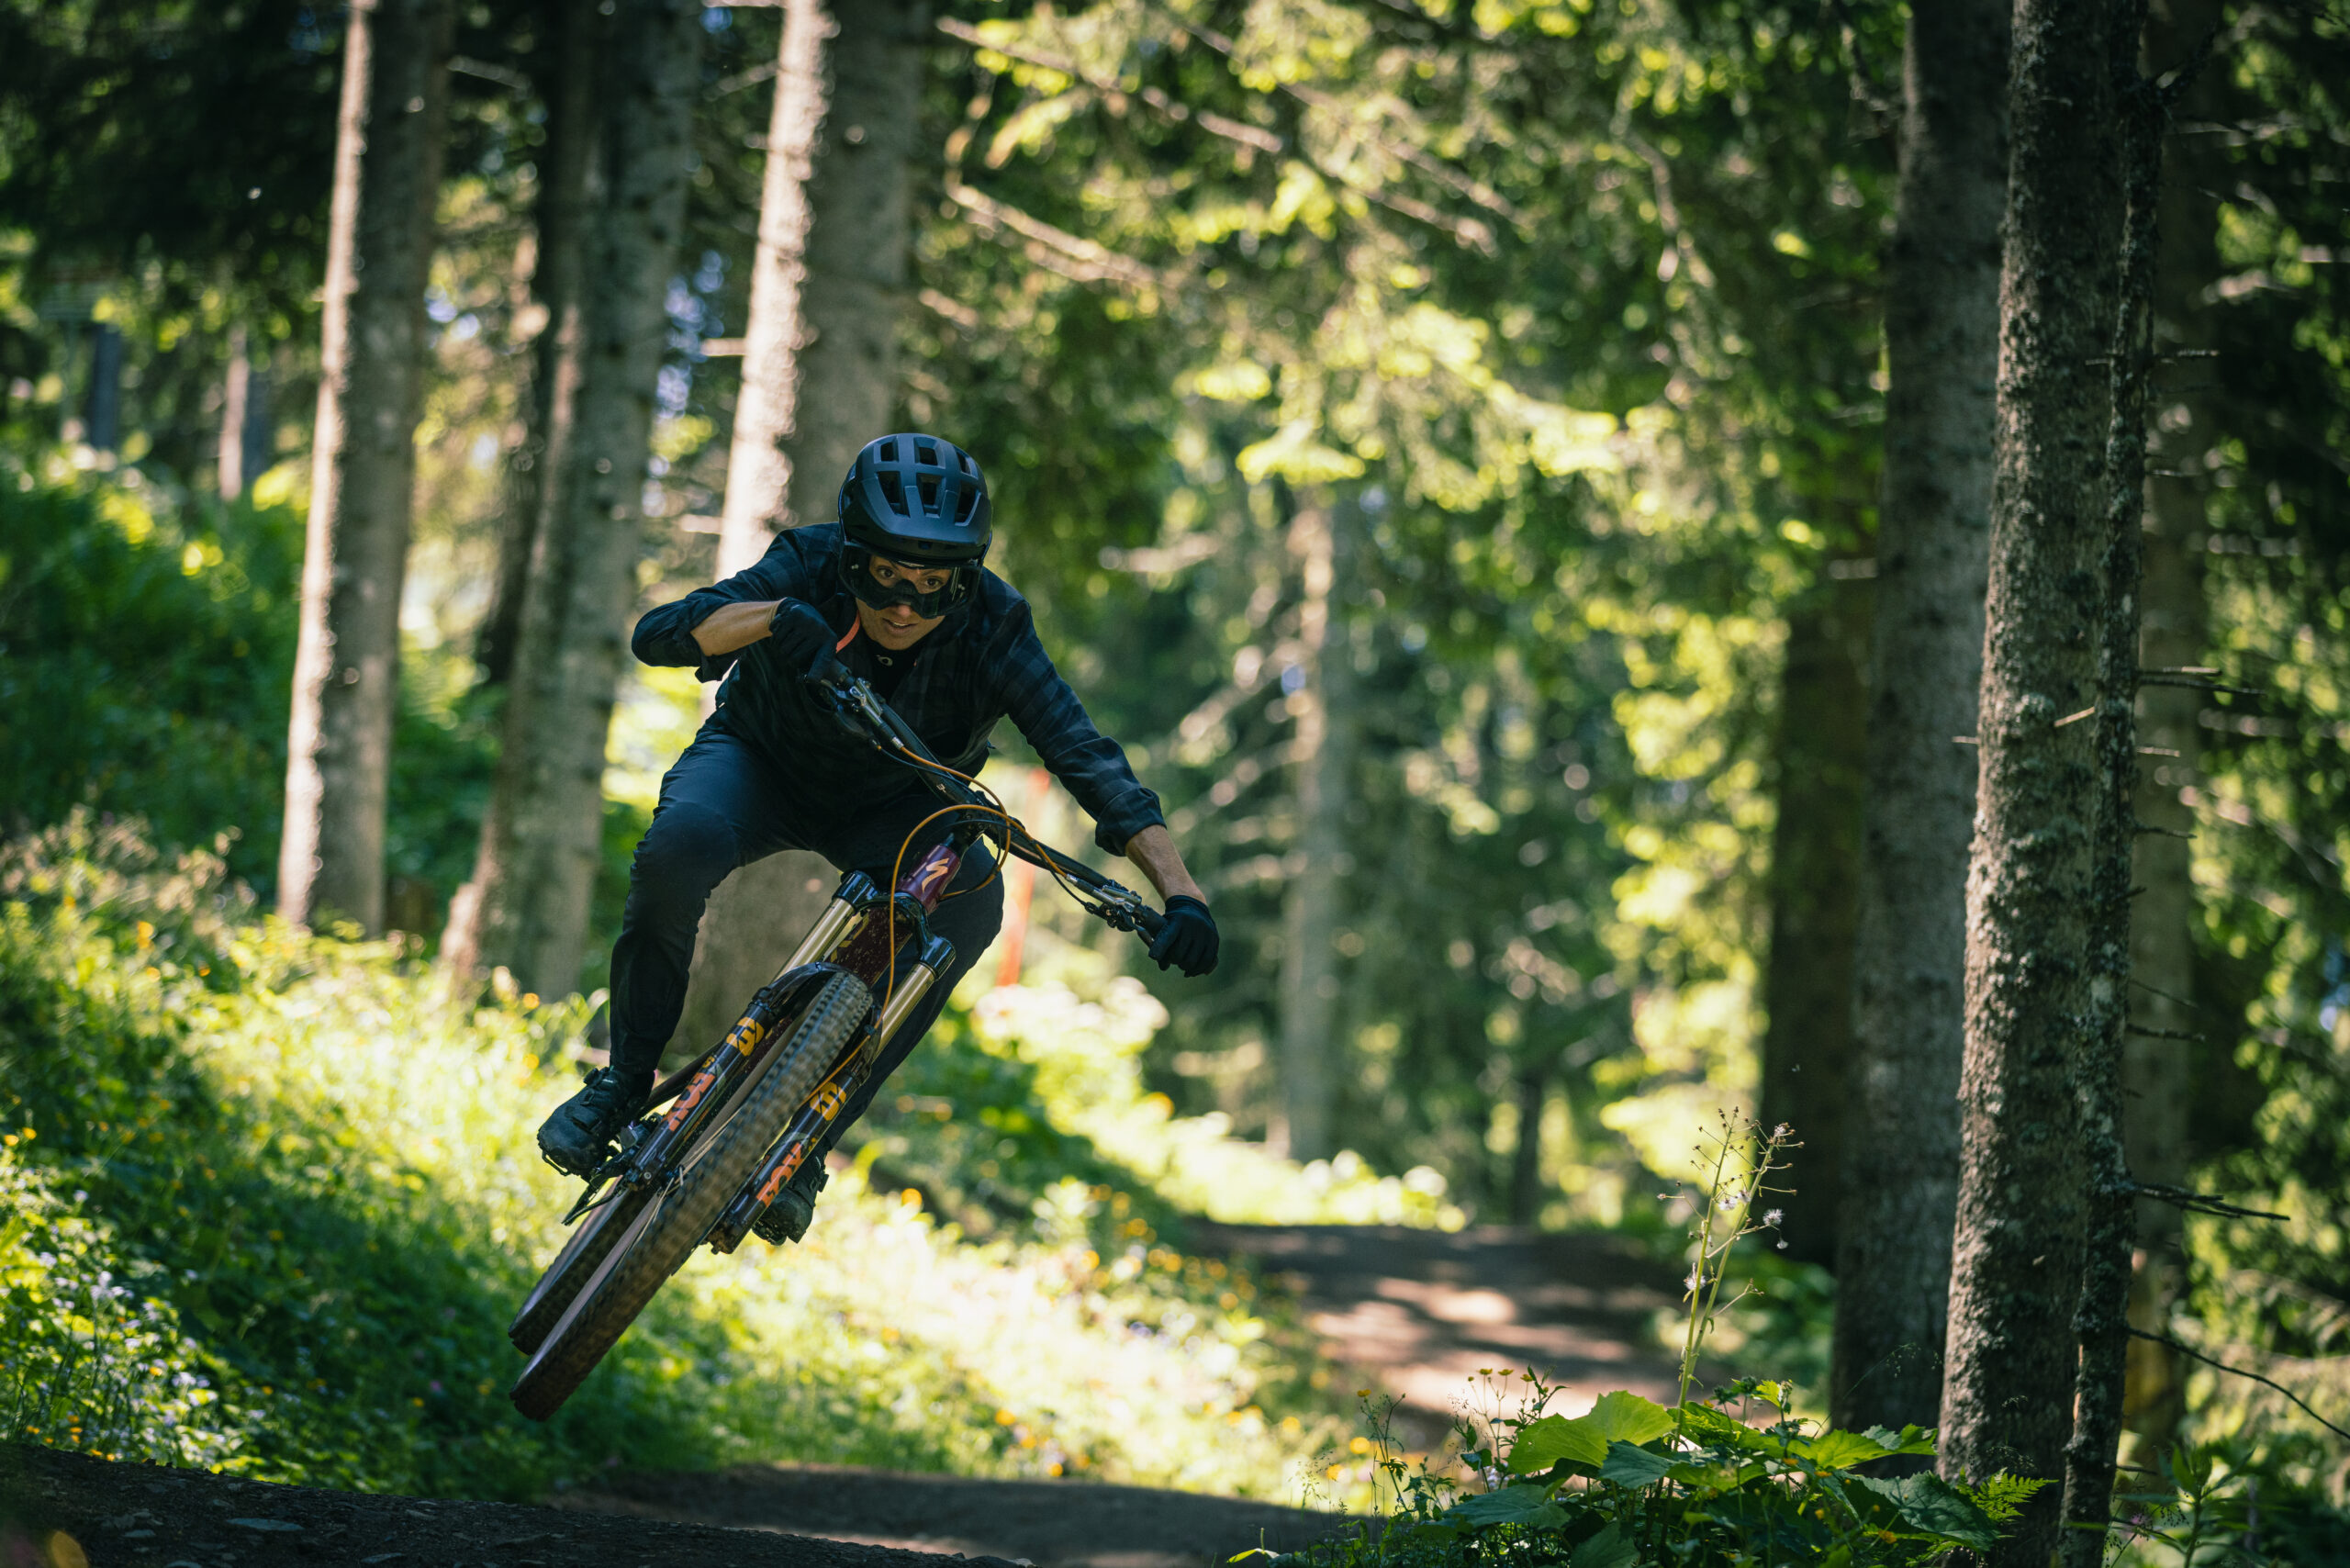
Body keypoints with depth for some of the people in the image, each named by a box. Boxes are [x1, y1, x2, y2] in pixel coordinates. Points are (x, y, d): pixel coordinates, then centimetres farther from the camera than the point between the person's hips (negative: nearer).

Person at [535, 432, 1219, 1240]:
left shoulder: (991, 627, -28)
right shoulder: (812, 568, -28)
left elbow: (1087, 756, -33)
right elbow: (657, 634, -38)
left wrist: (1178, 889, -47)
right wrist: (770, 617, -58)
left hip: (890, 808, 1)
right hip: (763, 761, -1)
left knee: (969, 898, -30)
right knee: (680, 845, -34)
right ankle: (626, 1083, -11)